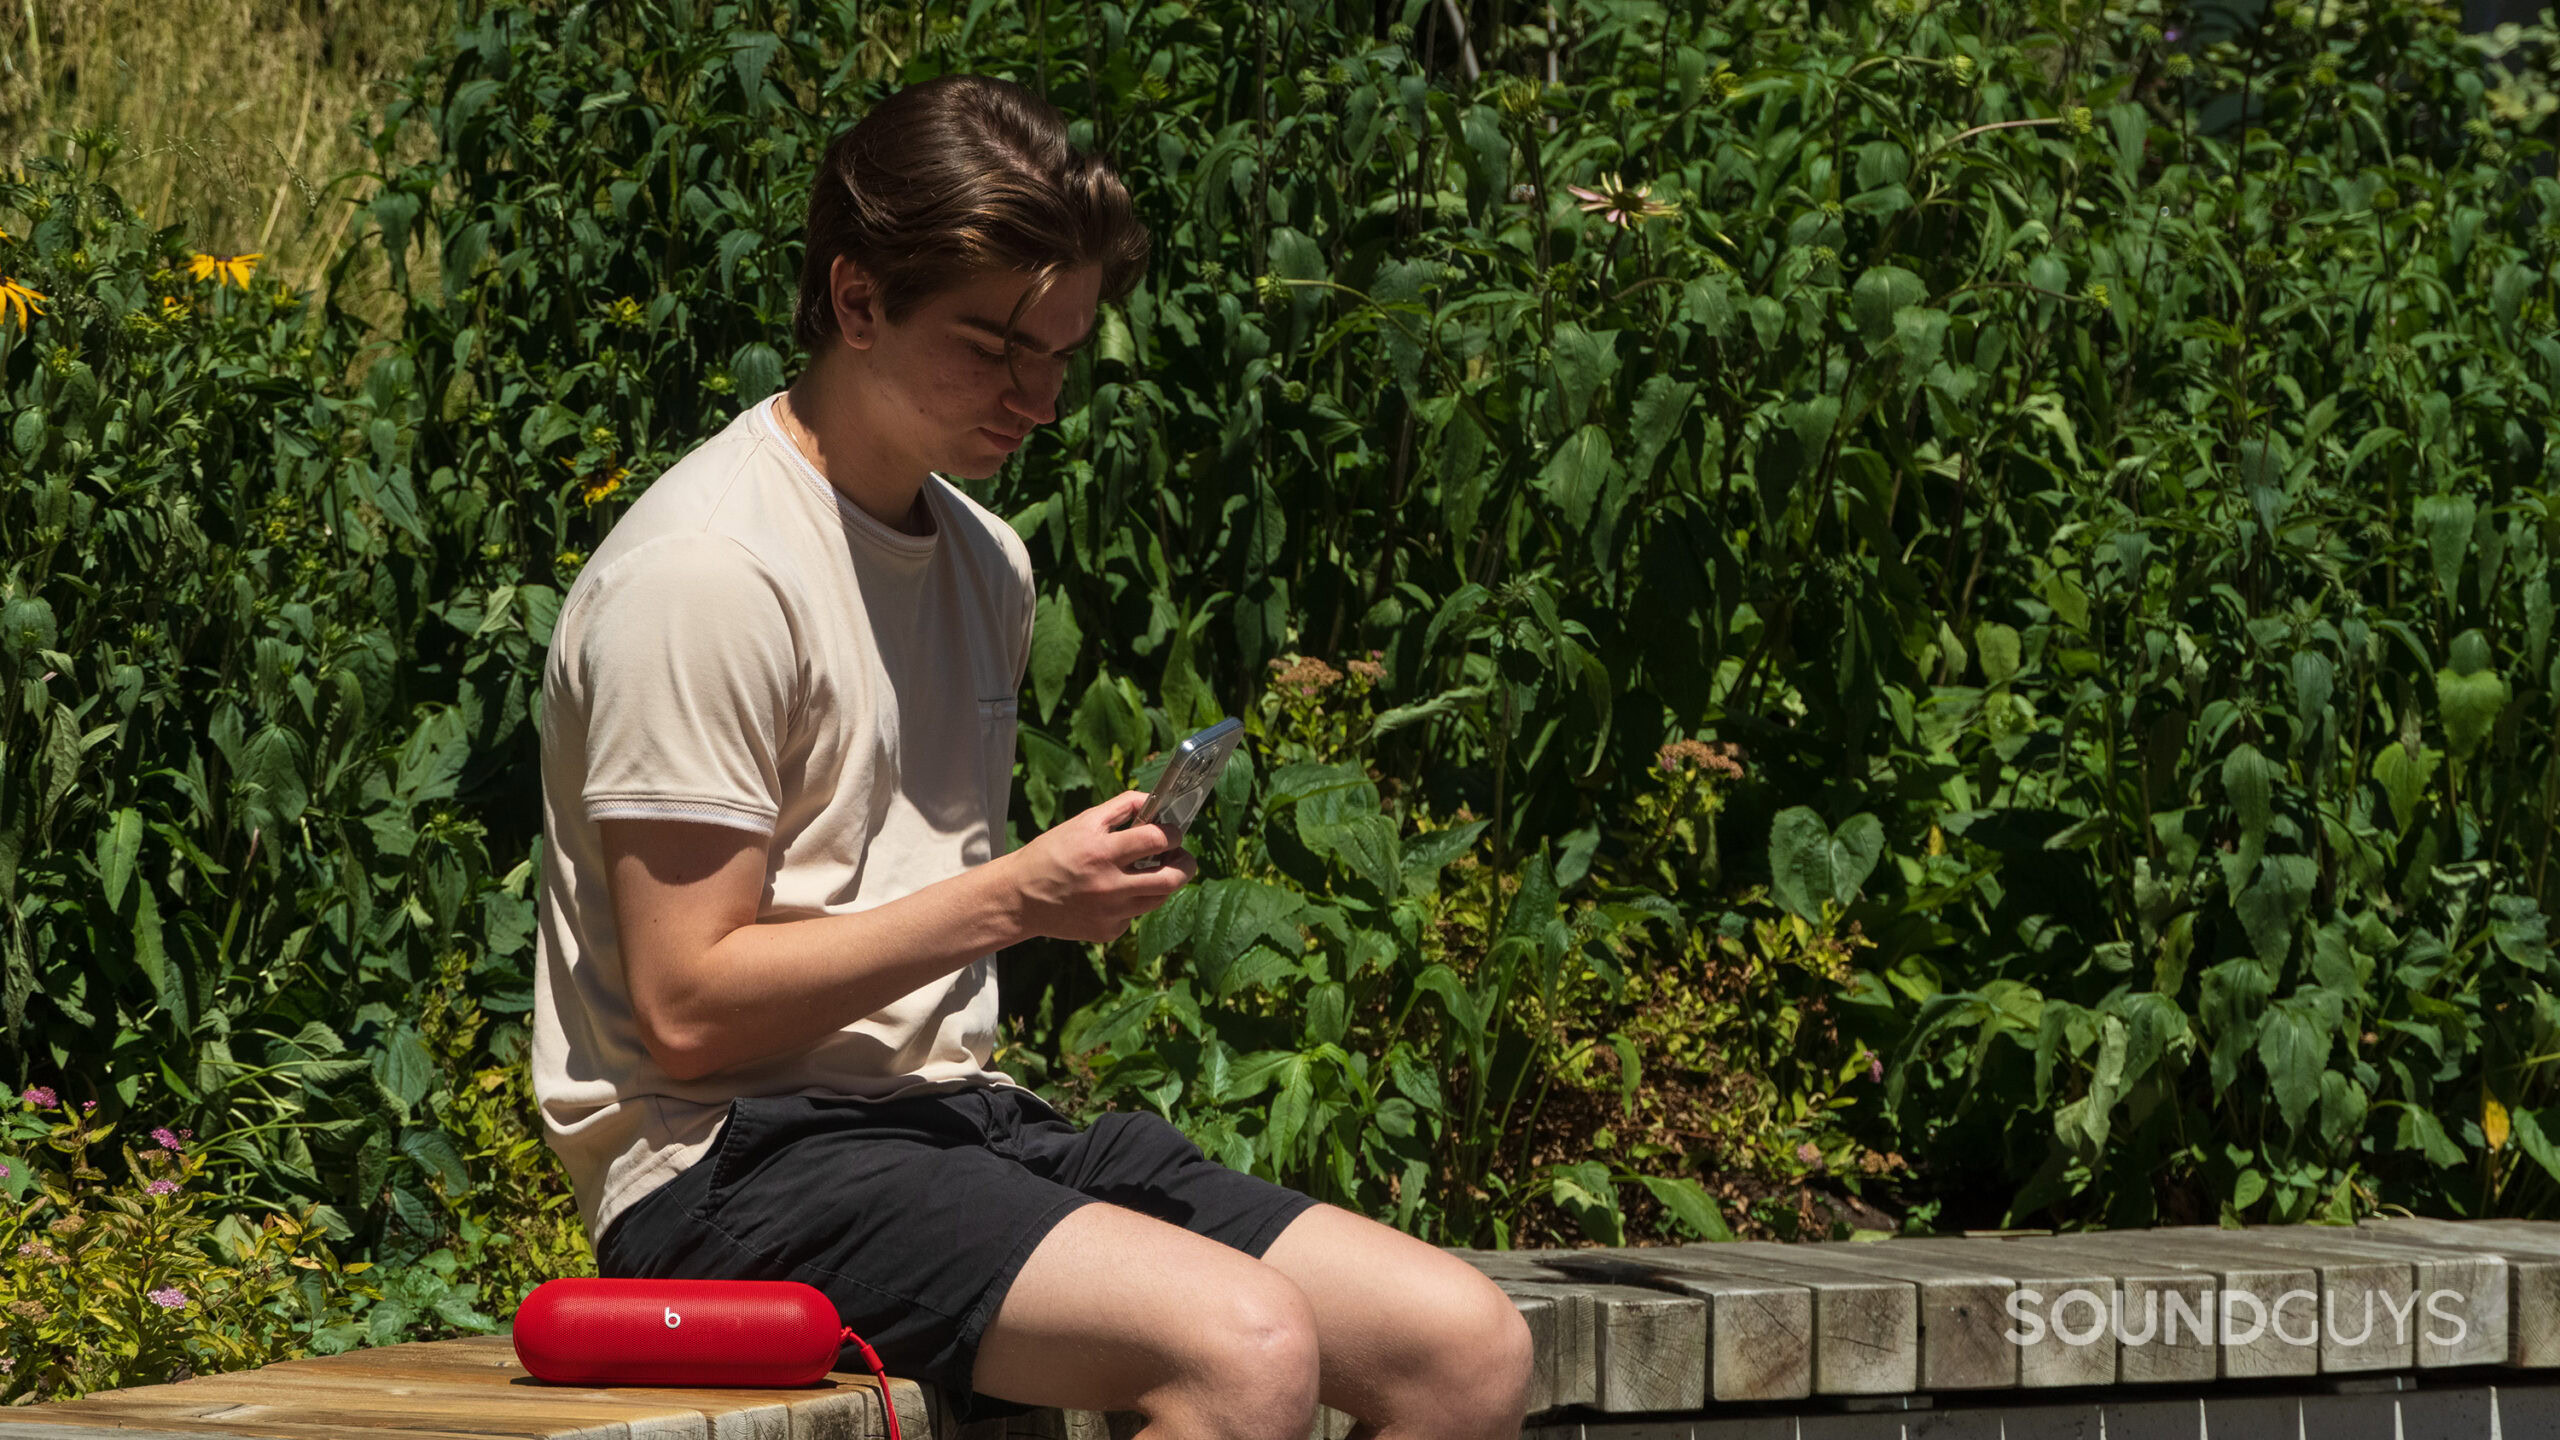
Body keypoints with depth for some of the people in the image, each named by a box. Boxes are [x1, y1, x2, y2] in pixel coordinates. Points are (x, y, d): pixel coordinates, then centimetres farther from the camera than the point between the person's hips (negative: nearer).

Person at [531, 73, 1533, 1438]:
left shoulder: (986, 563, 17)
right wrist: (1011, 899, -18)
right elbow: (688, 1006, -16)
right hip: (739, 1164, -9)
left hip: (958, 1121, 9)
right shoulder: (707, 571, -12)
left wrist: (1093, 879, 9)